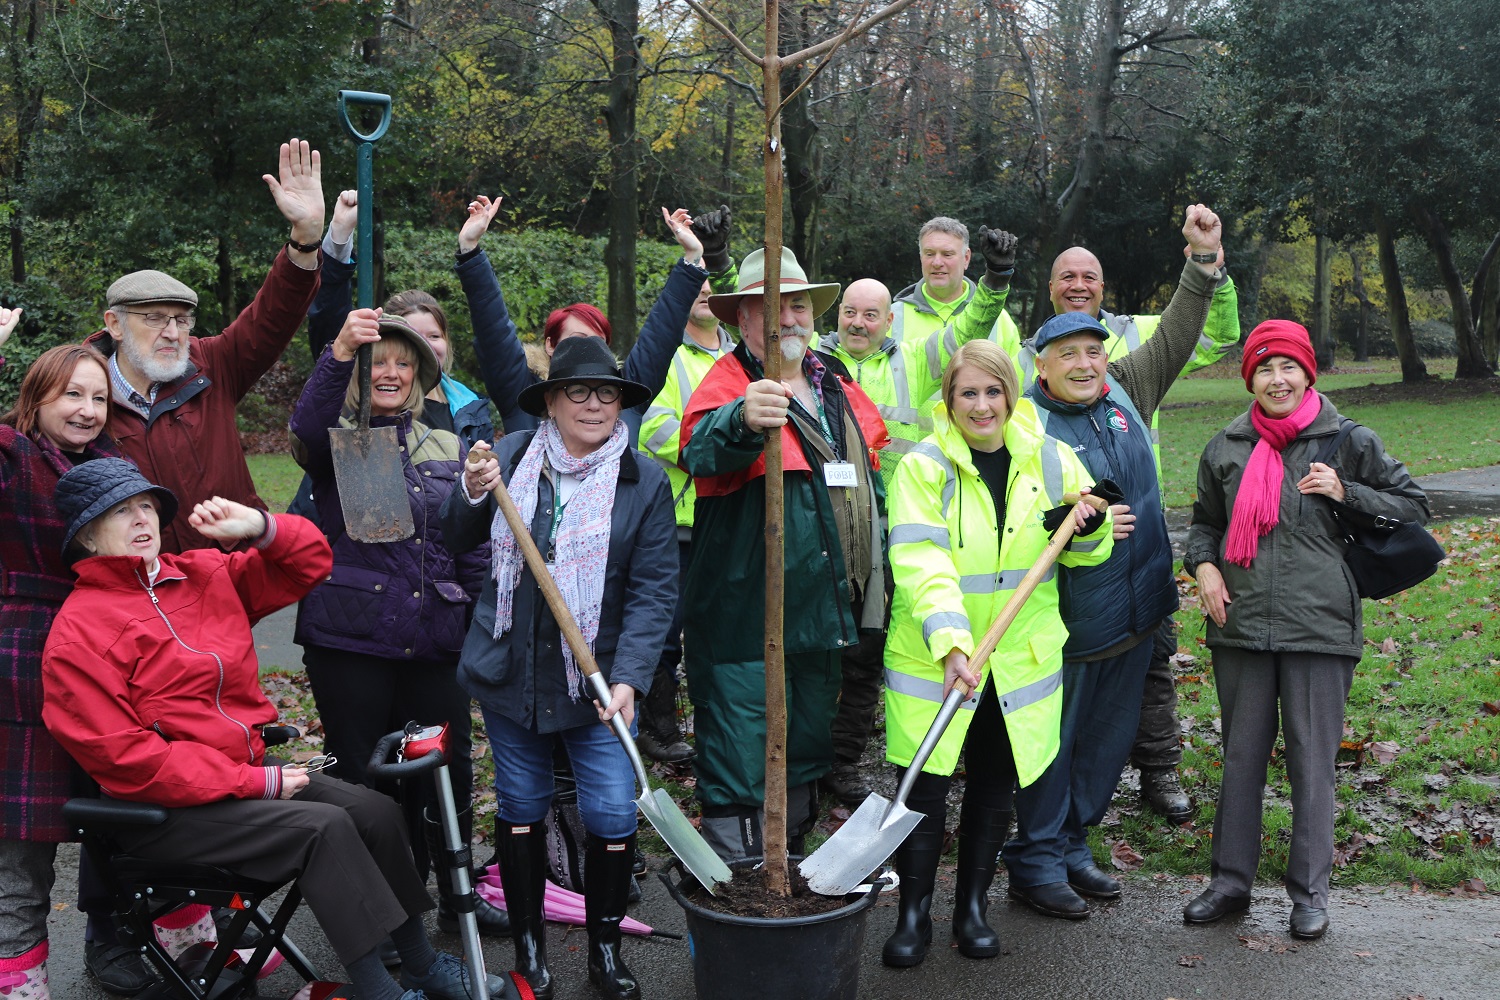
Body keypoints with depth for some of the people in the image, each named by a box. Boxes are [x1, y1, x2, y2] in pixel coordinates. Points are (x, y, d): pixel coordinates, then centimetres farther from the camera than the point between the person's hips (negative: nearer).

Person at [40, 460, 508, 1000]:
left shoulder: (206, 575, 7)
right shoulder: (77, 633, -12)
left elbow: (308, 563, 13)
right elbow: (125, 760, -18)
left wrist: (260, 527, -10)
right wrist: (256, 783, -19)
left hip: (248, 768, 7)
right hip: (165, 810, -7)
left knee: (375, 810, -6)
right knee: (322, 827, -24)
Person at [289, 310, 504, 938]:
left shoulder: (445, 450, 13)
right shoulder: (339, 440, 0)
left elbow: (472, 547, 15)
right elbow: (309, 426, -26)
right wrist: (339, 351, -42)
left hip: (434, 643, 4)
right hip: (349, 640, -4)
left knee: (447, 769, 12)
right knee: (360, 774, 6)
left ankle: (457, 895, 31)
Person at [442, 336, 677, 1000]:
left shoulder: (645, 482, -5)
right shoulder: (511, 456, -2)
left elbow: (654, 591, -9)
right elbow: (457, 543, 7)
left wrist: (628, 678, -20)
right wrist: (472, 494, -14)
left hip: (599, 677, -1)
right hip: (510, 672, 2)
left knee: (613, 815, -2)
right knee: (521, 806, 13)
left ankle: (605, 947, 21)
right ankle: (527, 942, 32)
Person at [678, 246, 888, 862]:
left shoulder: (839, 389, 13)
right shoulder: (727, 382, -8)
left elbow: (871, 479, 26)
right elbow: (702, 448, -31)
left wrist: (870, 583, 24)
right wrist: (742, 419, -53)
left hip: (824, 613, 7)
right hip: (743, 619, -7)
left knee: (807, 758, 20)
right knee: (739, 769, -4)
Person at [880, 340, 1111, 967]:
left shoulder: (1051, 461, 2)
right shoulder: (923, 467, -9)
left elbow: (1090, 551, 13)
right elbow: (922, 564, -21)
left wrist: (1088, 527, -11)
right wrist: (950, 642, -35)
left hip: (1019, 657, 3)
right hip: (933, 658, -3)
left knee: (995, 786, 14)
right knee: (925, 788, 1)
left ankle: (973, 906, 31)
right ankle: (913, 915, 18)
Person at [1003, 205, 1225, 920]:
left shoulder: (1124, 393, 7)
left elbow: (1176, 338, 12)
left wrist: (1205, 259, 4)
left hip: (1136, 611, 7)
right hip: (1065, 620, -7)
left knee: (1109, 738, 15)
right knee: (1051, 740, 3)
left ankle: (1071, 846, 30)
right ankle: (1035, 864, 16)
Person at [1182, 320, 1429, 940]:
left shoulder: (1349, 442, 1)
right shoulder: (1226, 448, 8)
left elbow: (1414, 504, 8)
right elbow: (1205, 521, 20)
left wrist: (1346, 493, -8)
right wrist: (1203, 565, 0)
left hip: (1319, 628, -2)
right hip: (1239, 627, 3)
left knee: (1312, 760, 4)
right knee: (1241, 756, 12)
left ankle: (1310, 890, 19)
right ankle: (1231, 881, 24)